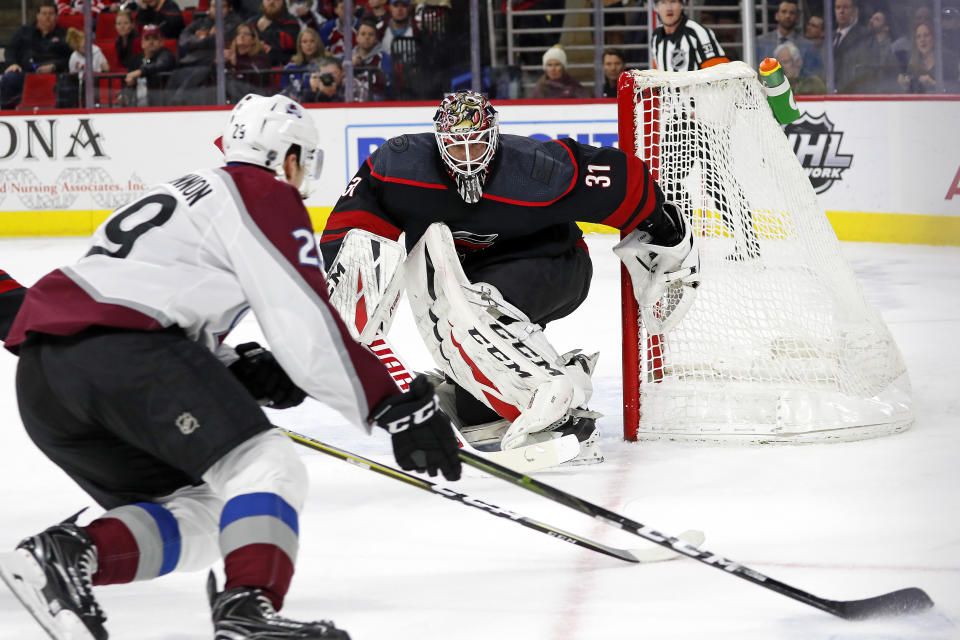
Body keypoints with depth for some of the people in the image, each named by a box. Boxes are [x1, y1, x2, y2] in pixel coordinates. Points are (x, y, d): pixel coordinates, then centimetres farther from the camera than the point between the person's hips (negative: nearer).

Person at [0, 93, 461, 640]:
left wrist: (243, 371, 17)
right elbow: (308, 324, -3)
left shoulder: (189, 193, 35)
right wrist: (402, 409, -1)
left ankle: (66, 553, -7)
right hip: (121, 348, -9)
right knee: (266, 468, -10)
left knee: (195, 515, 13)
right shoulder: (268, 196, 8)